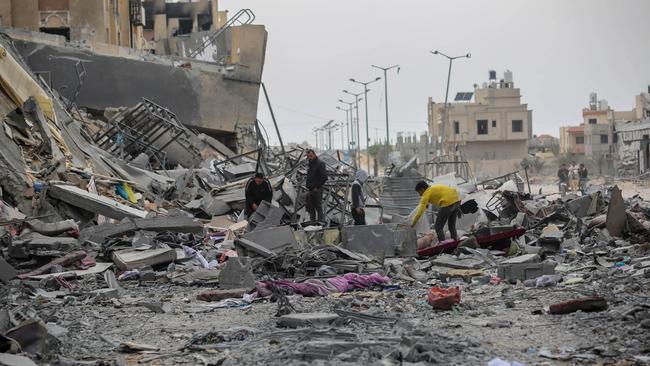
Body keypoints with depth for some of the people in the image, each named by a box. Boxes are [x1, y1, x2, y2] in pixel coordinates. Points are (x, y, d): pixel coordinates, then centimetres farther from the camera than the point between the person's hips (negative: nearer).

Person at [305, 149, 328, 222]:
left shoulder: (320, 164, -11)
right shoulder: (310, 164, 16)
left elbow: (324, 177, -19)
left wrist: (317, 187, -15)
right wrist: (308, 186, 13)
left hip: (317, 190, -9)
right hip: (310, 190, 9)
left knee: (319, 208, -6)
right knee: (310, 208, 13)